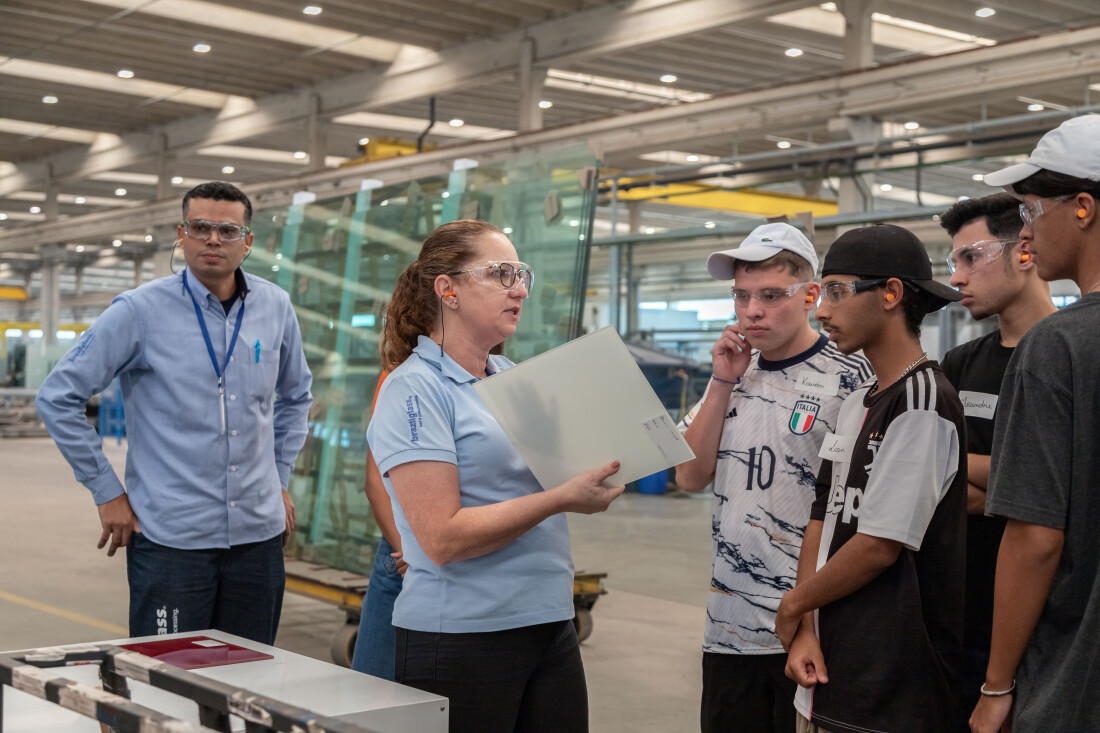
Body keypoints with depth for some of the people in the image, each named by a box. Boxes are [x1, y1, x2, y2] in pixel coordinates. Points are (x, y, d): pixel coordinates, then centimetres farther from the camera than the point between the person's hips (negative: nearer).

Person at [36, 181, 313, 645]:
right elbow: (57, 398, -4)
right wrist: (107, 493, -4)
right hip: (171, 537, -4)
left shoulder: (275, 308, 5)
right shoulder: (139, 311, -7)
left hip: (259, 535, 4)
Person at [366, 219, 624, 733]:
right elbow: (444, 539, -19)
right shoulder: (413, 389, -11)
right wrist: (562, 498, -19)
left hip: (551, 627, 7)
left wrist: (600, 468, 0)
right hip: (461, 637, -7)